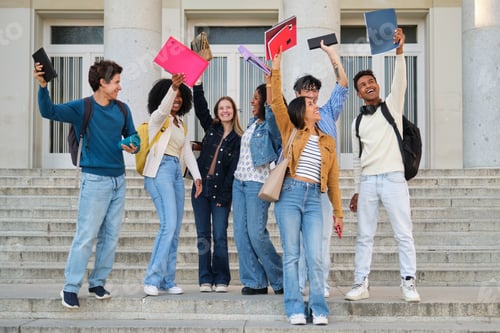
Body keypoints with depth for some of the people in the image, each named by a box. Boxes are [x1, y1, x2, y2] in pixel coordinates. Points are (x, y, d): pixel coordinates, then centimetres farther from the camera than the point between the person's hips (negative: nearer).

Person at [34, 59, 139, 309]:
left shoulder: (122, 109, 8)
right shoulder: (82, 108, -7)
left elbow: (133, 135, 17)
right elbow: (49, 111, -19)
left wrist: (133, 147, -6)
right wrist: (43, 86, -35)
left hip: (118, 179, 6)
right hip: (95, 179, -6)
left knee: (110, 236, 9)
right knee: (86, 236, -7)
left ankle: (98, 282, 20)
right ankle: (70, 287, 2)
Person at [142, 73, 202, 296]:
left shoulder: (181, 124, 22)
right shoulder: (159, 119, 1)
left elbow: (187, 152, 17)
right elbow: (162, 109, -23)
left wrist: (197, 177, 4)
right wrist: (173, 86, -40)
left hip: (177, 173, 8)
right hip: (160, 170, -8)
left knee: (175, 230, 5)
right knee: (169, 225, -19)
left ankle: (167, 280, 10)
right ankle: (152, 279, -14)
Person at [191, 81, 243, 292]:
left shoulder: (238, 139, 0)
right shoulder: (211, 128, 12)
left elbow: (234, 169, -5)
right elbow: (200, 107, 4)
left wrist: (224, 195, -11)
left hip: (220, 192, -3)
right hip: (201, 187, 4)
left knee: (220, 236, -5)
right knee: (203, 235, 3)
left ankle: (221, 280, 4)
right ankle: (205, 280, 8)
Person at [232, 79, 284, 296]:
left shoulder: (270, 126, -8)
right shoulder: (253, 123, 15)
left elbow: (272, 113, -29)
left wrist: (270, 85, -30)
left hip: (257, 183, -8)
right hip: (239, 181, 8)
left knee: (257, 234, -9)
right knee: (241, 234, 3)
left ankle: (280, 279, 8)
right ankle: (254, 282, 10)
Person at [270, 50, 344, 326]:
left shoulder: (328, 142, 15)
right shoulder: (290, 131, 8)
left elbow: (333, 179, 15)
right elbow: (276, 103, -4)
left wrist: (338, 212, 15)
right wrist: (276, 70, -11)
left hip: (313, 200, 2)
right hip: (290, 195, -2)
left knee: (315, 257, -4)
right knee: (291, 255, -1)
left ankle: (318, 309, 6)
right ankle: (295, 310, 4)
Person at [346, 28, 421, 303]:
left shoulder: (392, 105, 7)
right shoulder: (358, 122, 15)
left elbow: (400, 81, -12)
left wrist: (399, 51, -27)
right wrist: (356, 190, 14)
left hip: (393, 178, -3)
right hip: (367, 181, 4)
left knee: (403, 233, -2)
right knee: (364, 236, 5)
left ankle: (408, 283, 3)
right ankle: (361, 283, 10)